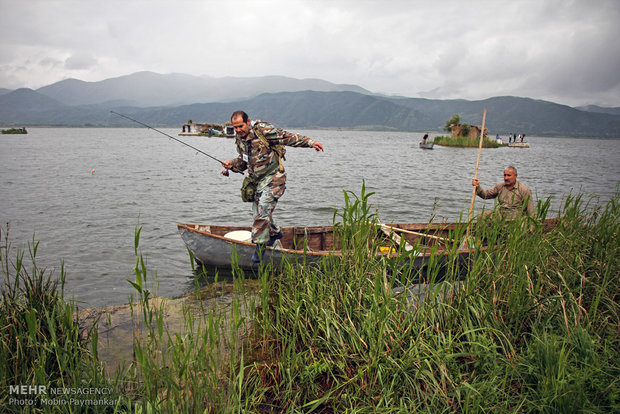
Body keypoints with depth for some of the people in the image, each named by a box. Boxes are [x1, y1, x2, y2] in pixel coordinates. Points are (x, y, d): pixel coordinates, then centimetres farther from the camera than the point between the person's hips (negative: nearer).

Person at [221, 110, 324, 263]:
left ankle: (260, 245, -9)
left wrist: (309, 142, -17)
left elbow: (288, 137, -12)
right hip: (258, 180, 8)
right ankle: (274, 233, 41)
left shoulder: (263, 130, -15)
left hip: (274, 177, -8)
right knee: (258, 210, 14)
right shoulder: (239, 140, 7)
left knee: (263, 208, -18)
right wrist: (232, 164, -1)